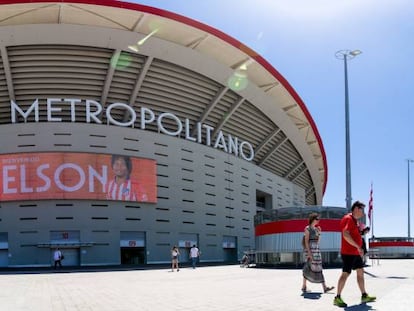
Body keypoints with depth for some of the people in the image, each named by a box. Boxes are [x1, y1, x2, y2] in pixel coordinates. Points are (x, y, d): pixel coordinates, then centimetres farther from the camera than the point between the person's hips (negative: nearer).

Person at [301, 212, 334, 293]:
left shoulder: (316, 228, 14)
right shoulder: (308, 228, -8)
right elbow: (306, 241, -14)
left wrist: (319, 233, 6)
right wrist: (309, 252, -21)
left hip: (316, 249, 8)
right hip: (309, 249, -8)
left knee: (319, 268, 4)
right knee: (308, 267, -1)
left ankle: (324, 287, 2)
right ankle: (304, 287, 9)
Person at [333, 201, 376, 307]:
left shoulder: (354, 220, 16)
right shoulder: (348, 219, -15)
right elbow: (345, 235, -28)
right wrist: (358, 247, -28)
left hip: (356, 253, 10)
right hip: (348, 253, -10)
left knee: (360, 272, 13)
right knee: (345, 274, -7)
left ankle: (364, 296, 21)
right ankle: (337, 298, -1)